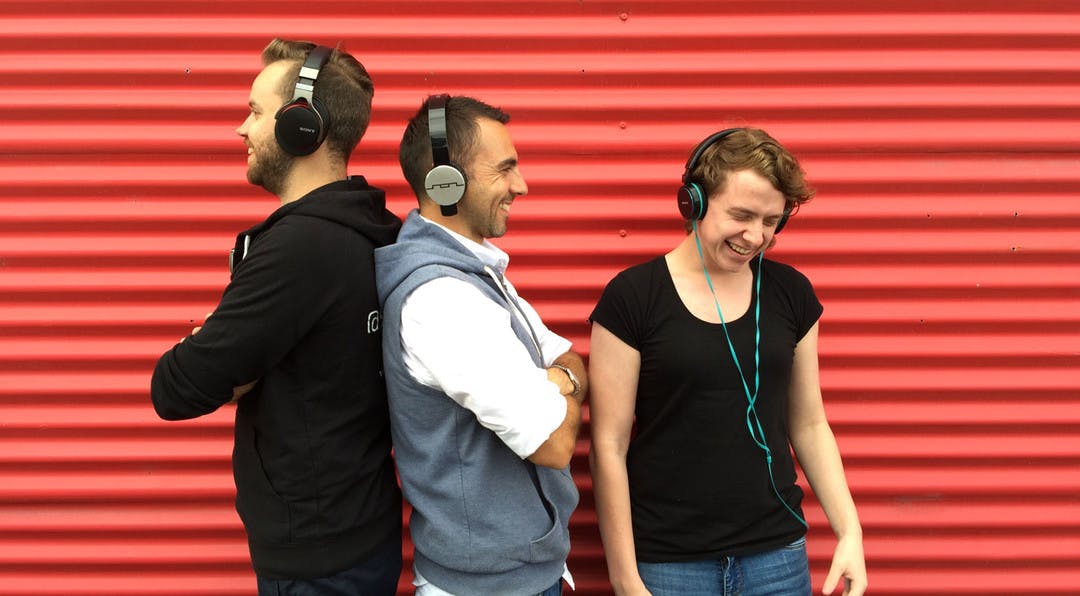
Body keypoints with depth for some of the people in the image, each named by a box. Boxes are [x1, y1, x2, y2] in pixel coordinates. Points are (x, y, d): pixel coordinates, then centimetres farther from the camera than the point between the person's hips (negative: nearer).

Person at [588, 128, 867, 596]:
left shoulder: (791, 293, 3)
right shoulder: (631, 297, -9)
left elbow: (808, 425, 10)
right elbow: (608, 447, -8)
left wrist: (850, 532, 2)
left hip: (778, 555, 3)